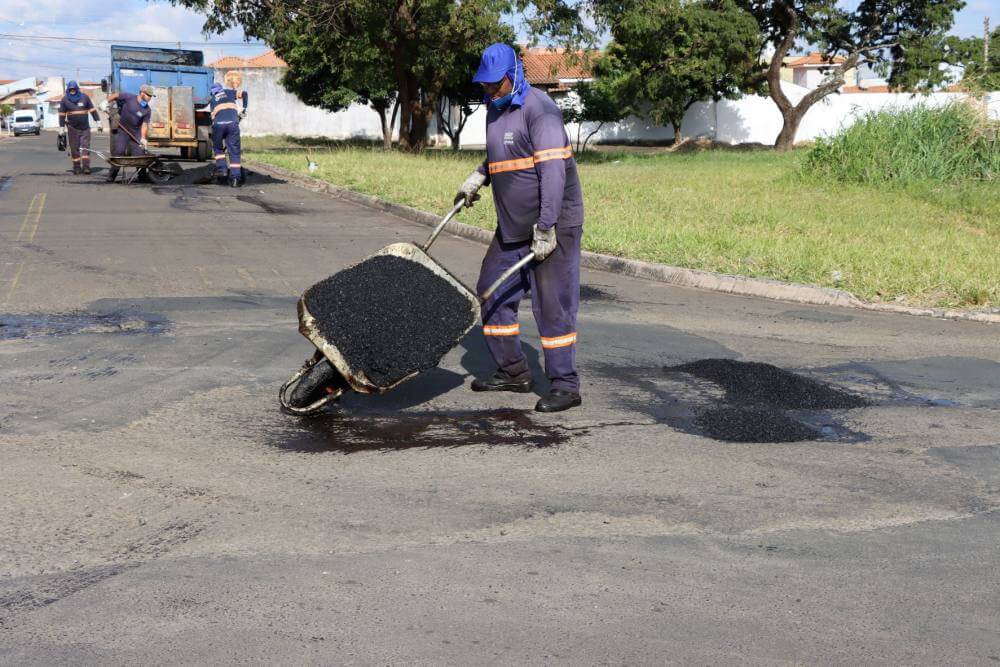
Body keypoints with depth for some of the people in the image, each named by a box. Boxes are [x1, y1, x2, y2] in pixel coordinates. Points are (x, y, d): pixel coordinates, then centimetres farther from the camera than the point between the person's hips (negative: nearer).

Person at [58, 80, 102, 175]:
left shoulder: (84, 97, 3)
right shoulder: (65, 99, 2)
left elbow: (92, 110, 7)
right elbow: (62, 114, 5)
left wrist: (98, 122, 4)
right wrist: (61, 128, 2)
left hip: (85, 127, 0)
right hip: (73, 127, 0)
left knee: (85, 147, -5)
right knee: (74, 148, 1)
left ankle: (86, 167, -8)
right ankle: (77, 167, 8)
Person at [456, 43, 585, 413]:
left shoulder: (539, 109, -16)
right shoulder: (495, 108, 12)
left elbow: (554, 171, -23)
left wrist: (546, 229, -26)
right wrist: (478, 177, 16)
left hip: (553, 225, -9)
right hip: (512, 227, 9)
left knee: (552, 303, -8)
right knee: (492, 293, 11)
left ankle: (565, 386, 0)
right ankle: (513, 372, 24)